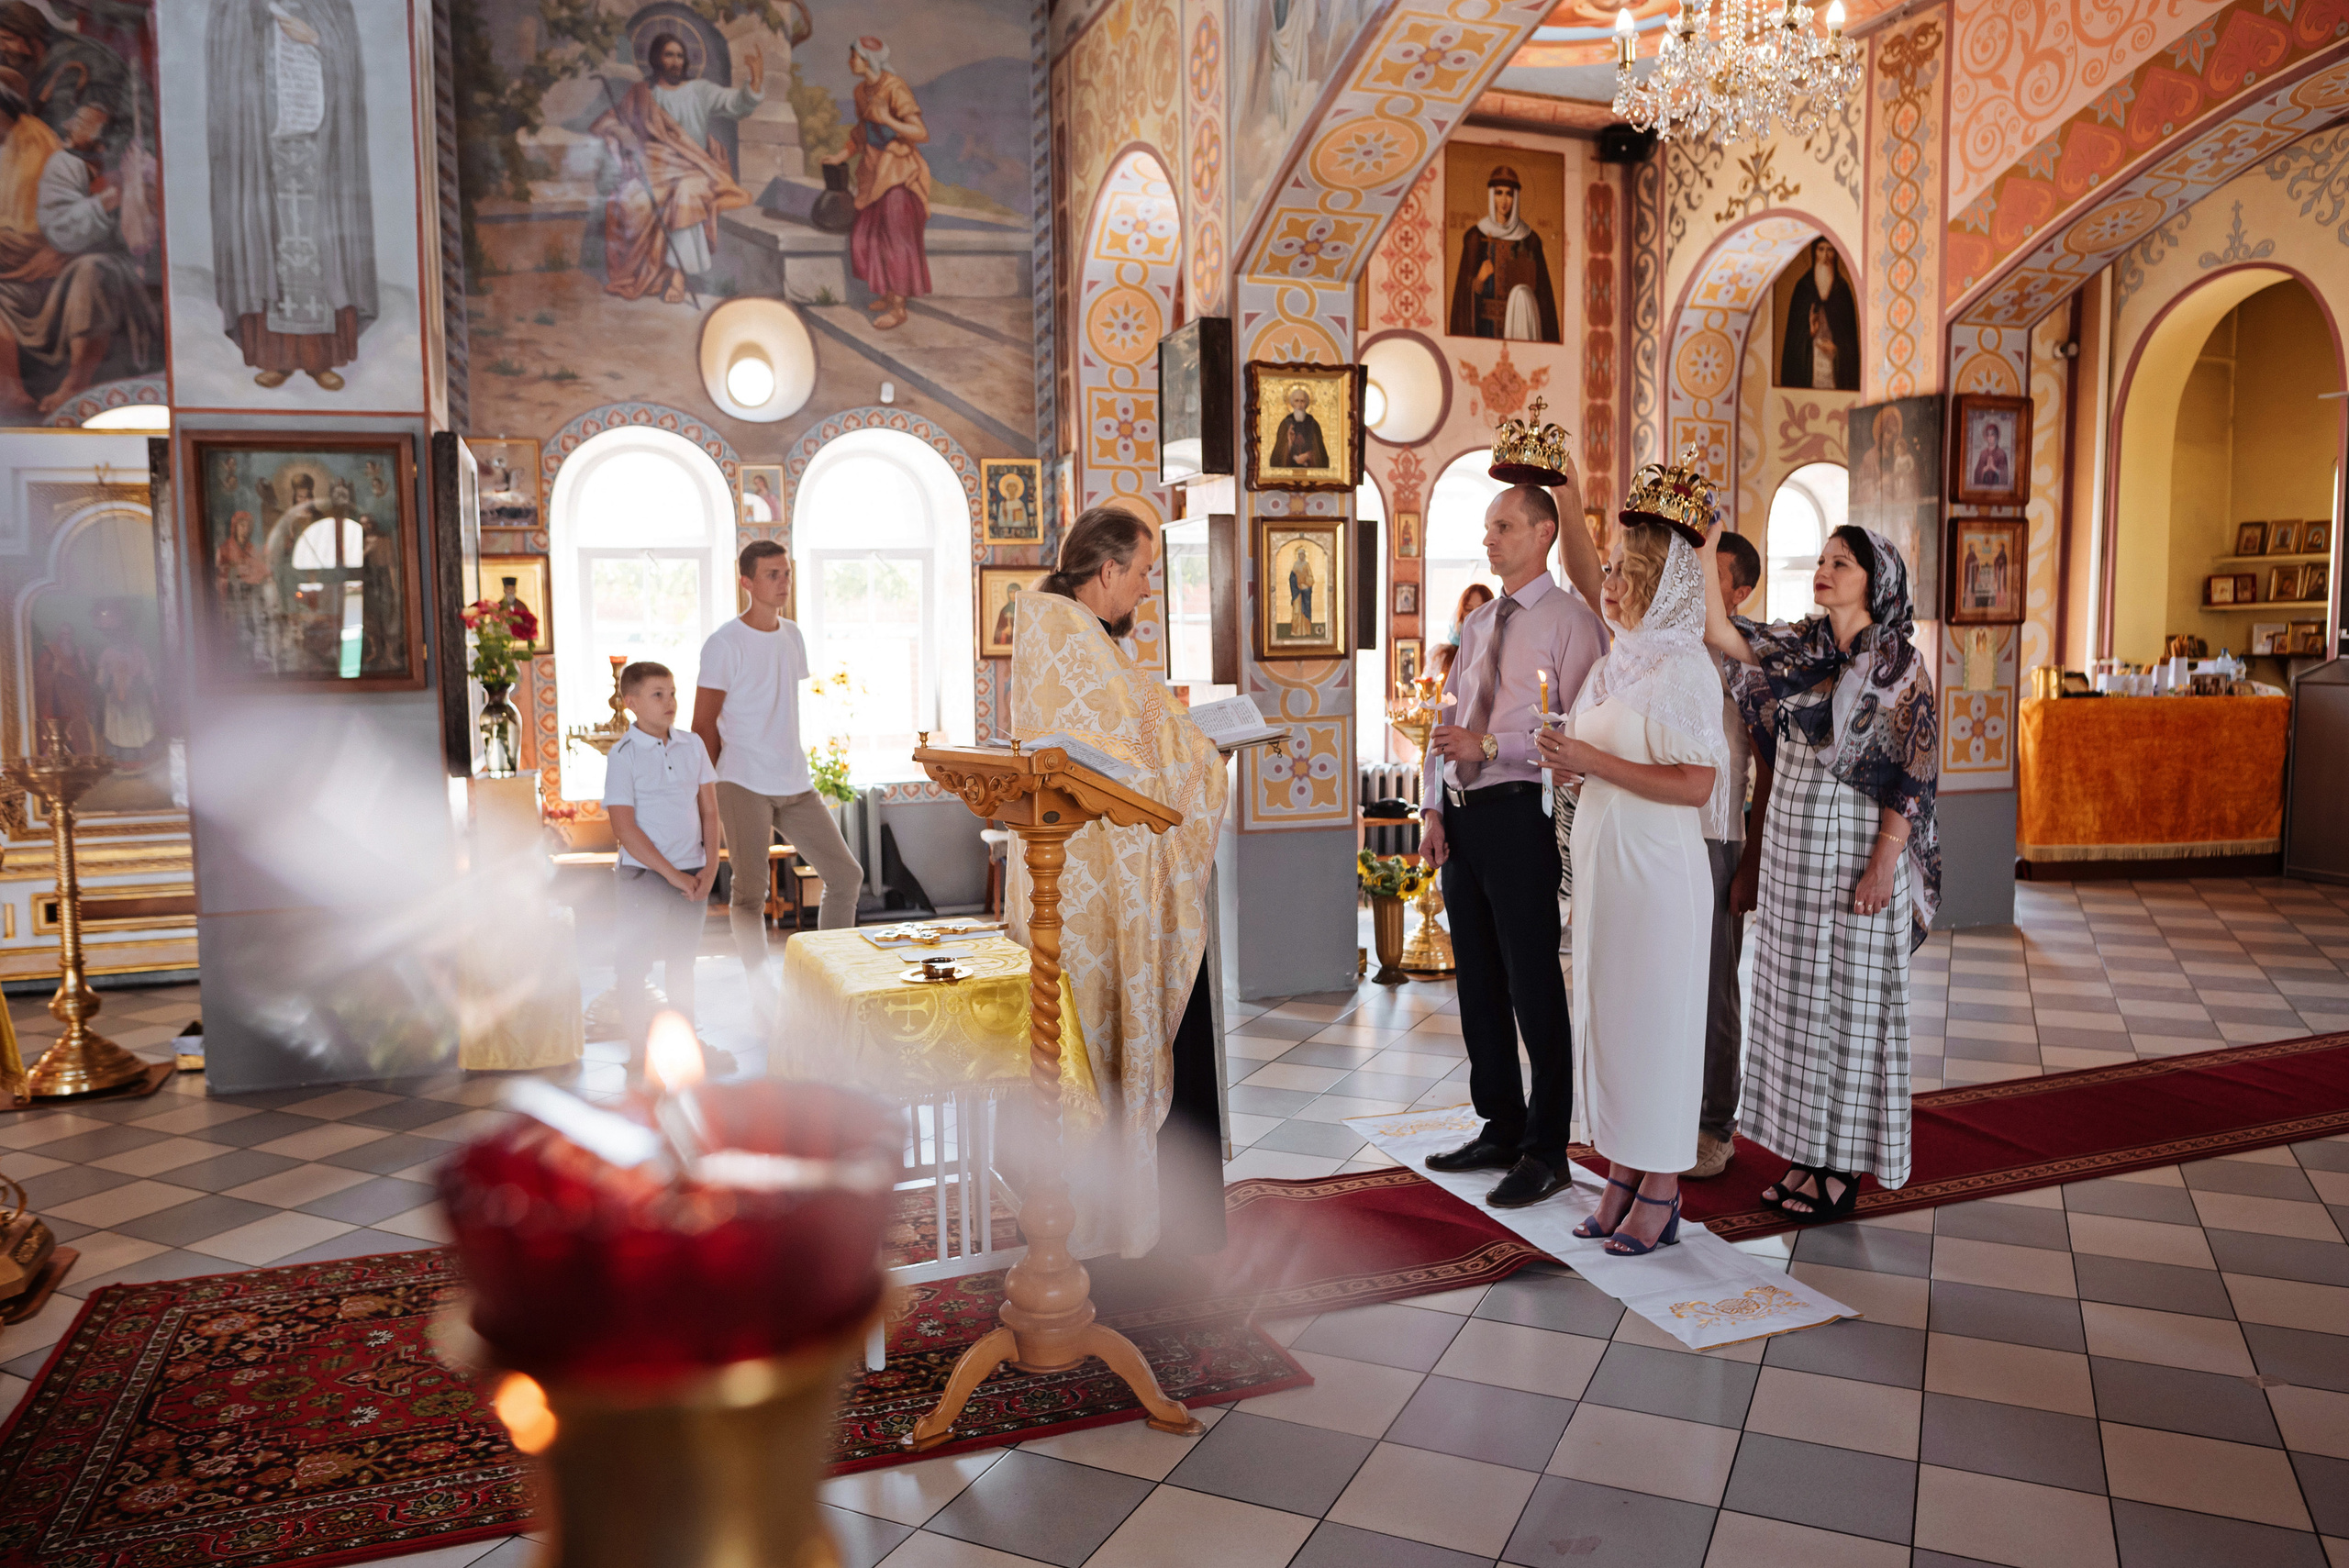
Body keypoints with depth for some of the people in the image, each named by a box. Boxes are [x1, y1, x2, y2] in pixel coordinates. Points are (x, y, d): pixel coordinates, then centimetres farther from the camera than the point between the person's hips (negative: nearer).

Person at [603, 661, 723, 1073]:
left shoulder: (692, 745, 5)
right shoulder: (624, 755, -10)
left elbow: (709, 810, 9)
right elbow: (625, 829, -13)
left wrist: (710, 867, -2)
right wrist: (673, 874, -14)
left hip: (692, 874, 5)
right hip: (643, 874, -4)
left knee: (682, 961, 15)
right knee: (634, 966, 1)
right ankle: (638, 1054, 12)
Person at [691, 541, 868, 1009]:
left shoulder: (793, 638, 12)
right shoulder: (724, 645, -9)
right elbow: (704, 726, -5)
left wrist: (791, 768, 17)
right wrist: (714, 790, -2)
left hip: (796, 785, 7)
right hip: (744, 786, -7)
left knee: (845, 874, 5)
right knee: (750, 892, -1)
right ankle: (761, 991, 12)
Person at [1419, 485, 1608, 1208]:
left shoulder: (1571, 621, -6)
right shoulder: (1475, 624, 17)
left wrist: (1491, 747, -19)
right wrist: (1432, 807, 7)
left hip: (1521, 814, -7)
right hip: (1462, 816, 8)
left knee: (1532, 984, -1)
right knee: (1478, 980, 14)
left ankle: (1546, 1150, 12)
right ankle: (1501, 1129, 28)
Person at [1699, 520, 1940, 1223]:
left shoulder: (1899, 664, -8)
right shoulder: (1797, 648, 8)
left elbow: (1912, 775, -11)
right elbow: (1718, 631, 0)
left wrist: (1884, 864, -17)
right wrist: (1708, 541, -4)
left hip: (1852, 852, -6)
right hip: (1789, 847, 6)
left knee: (1849, 1001, 1)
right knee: (1795, 997, 10)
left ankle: (1843, 1168, 12)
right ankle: (1806, 1153, 21)